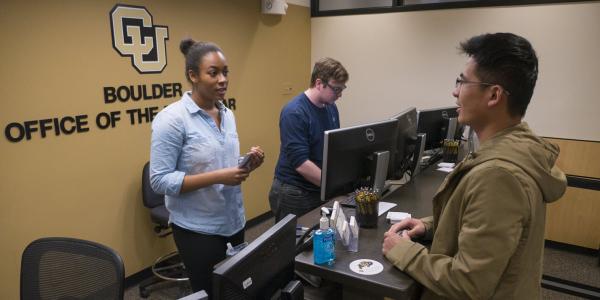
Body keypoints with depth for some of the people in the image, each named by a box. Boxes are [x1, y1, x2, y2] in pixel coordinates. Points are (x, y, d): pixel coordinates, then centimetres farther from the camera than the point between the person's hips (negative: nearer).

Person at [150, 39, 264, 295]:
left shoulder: (228, 115, 6)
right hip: (197, 229, -7)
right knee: (209, 293, 9)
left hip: (234, 222, 7)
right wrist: (217, 177, -25)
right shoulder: (171, 119, -16)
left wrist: (248, 165, -7)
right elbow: (160, 180, -19)